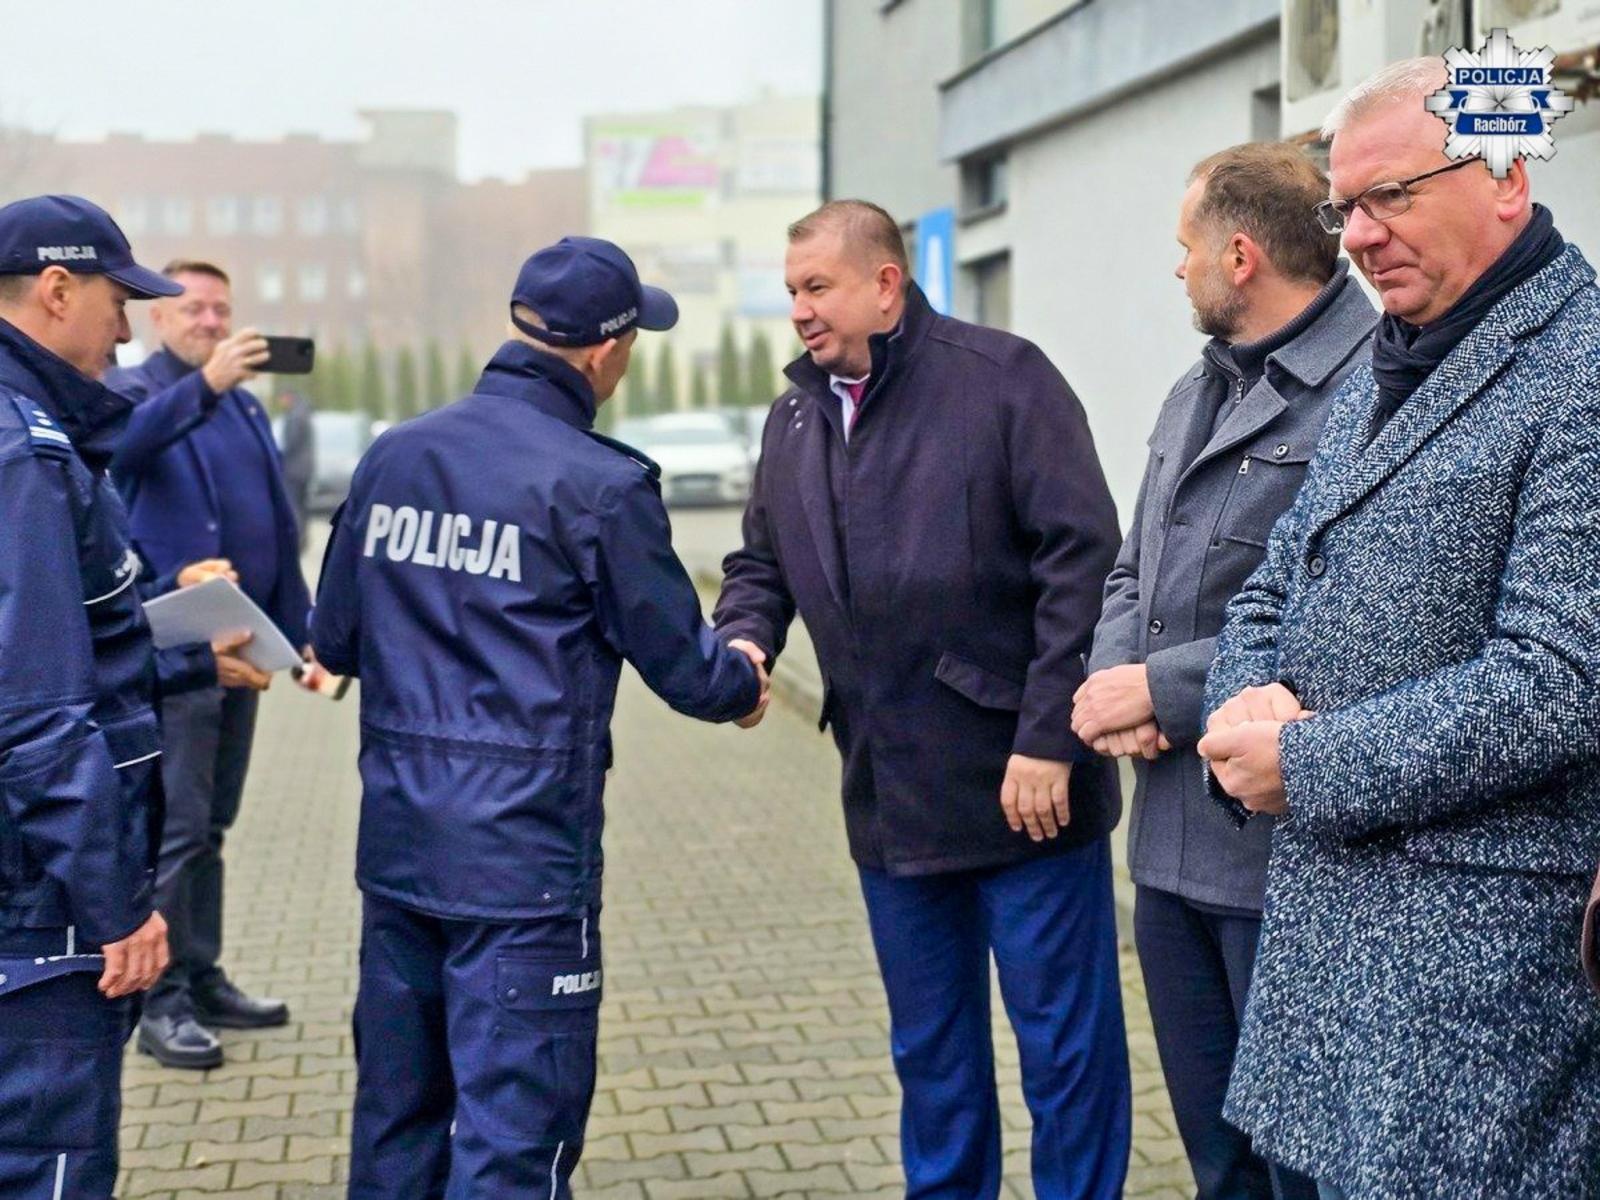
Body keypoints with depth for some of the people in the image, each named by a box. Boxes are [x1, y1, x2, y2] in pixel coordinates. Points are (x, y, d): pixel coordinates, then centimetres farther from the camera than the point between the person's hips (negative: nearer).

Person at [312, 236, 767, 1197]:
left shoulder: (393, 457, 4)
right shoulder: (600, 486, -13)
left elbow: (335, 641, 11)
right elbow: (680, 664, -6)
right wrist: (744, 685, 15)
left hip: (397, 839, 6)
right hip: (524, 849, -6)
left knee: (396, 1116, 19)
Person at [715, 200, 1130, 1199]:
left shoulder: (1001, 378, -10)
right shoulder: (797, 417, 11)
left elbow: (1082, 558, -15)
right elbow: (761, 562, 21)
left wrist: (1048, 738, -18)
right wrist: (747, 637, -2)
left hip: (1023, 784, -6)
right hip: (890, 795, 6)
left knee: (1065, 1039, 6)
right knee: (930, 1047, 19)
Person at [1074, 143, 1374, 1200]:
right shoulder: (1197, 392, 15)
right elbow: (1134, 571, 19)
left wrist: (1162, 687, -17)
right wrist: (1112, 675, -2)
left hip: (1289, 847, -9)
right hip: (1173, 840, 9)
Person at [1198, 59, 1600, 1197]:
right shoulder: (1383, 372, 14)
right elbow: (1272, 590, 19)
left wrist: (1304, 764, -16)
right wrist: (1249, 701, -4)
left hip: (1477, 934, -8)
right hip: (1329, 904, 8)